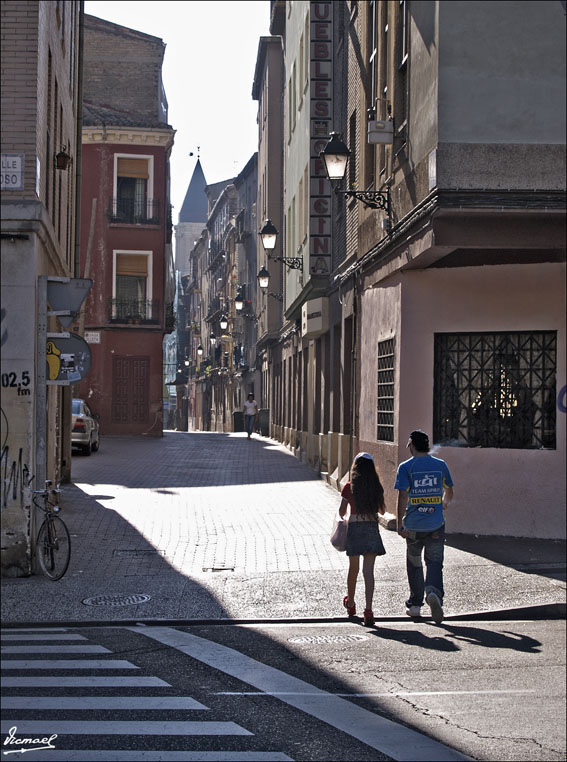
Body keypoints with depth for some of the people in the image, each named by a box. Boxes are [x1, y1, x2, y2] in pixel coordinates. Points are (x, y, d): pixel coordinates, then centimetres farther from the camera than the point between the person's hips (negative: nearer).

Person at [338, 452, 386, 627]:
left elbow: (342, 512, -2)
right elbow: (381, 510, 9)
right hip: (372, 529, 0)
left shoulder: (349, 487, -5)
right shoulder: (377, 487, -1)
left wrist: (342, 517, 21)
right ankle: (368, 609, -15)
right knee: (368, 570, -3)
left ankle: (350, 603, 35)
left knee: (353, 568, 16)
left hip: (354, 528, 0)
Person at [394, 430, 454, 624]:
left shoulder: (406, 467, -6)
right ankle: (434, 592, -24)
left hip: (414, 526, -1)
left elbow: (403, 497, -12)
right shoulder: (441, 465, 3)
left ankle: (415, 604, 22)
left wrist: (400, 524, -9)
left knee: (414, 565, 14)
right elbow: (449, 492, 15)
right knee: (434, 563, 3)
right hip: (436, 525, 1)